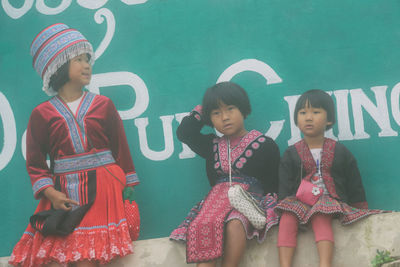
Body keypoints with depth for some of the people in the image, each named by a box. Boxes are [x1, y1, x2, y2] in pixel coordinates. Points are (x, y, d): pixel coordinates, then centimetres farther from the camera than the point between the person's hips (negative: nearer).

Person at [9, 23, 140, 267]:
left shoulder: (103, 105, 10)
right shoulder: (42, 114, 7)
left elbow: (121, 149, 11)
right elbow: (35, 163, 6)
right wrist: (50, 193, -9)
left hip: (102, 192, 0)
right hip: (62, 195, 0)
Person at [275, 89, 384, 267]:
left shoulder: (339, 152, 12)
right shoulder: (291, 154, 13)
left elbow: (355, 187, 15)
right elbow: (284, 189, 7)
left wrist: (361, 211, 10)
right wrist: (285, 203, -8)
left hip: (330, 201, -1)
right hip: (300, 202, 2)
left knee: (321, 216, -35)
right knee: (287, 217, -31)